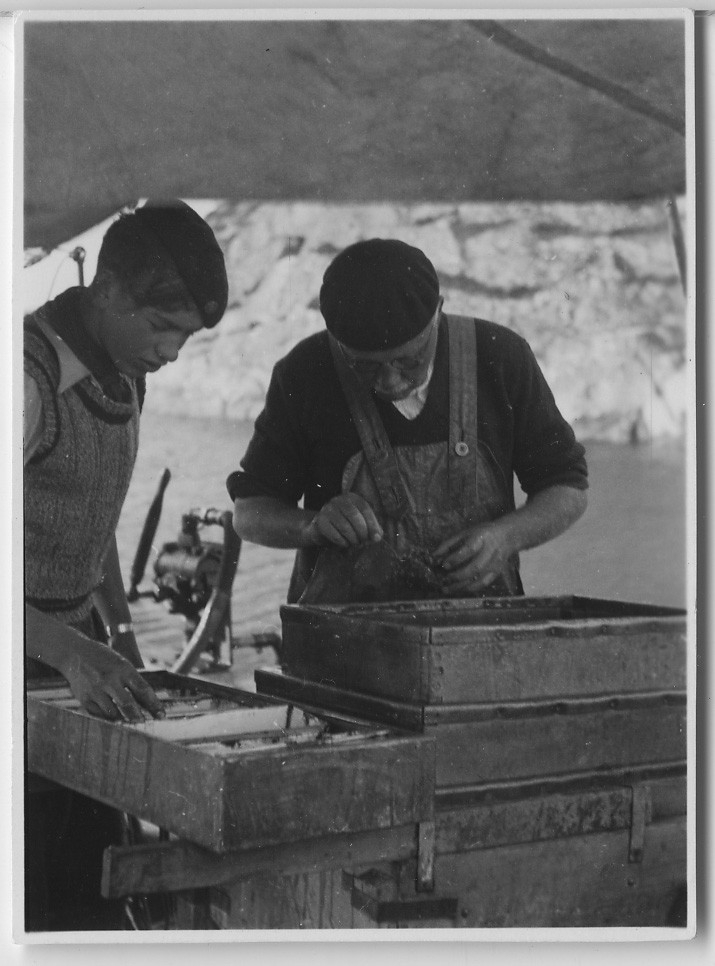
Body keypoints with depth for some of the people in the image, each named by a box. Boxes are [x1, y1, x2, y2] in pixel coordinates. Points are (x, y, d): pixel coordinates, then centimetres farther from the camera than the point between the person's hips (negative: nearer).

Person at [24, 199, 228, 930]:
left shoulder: (122, 373, 8)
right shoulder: (30, 375, -20)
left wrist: (119, 630, 12)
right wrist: (69, 651, -38)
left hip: (79, 653, 8)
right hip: (25, 665, -8)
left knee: (95, 887, 9)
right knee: (34, 901, -5)